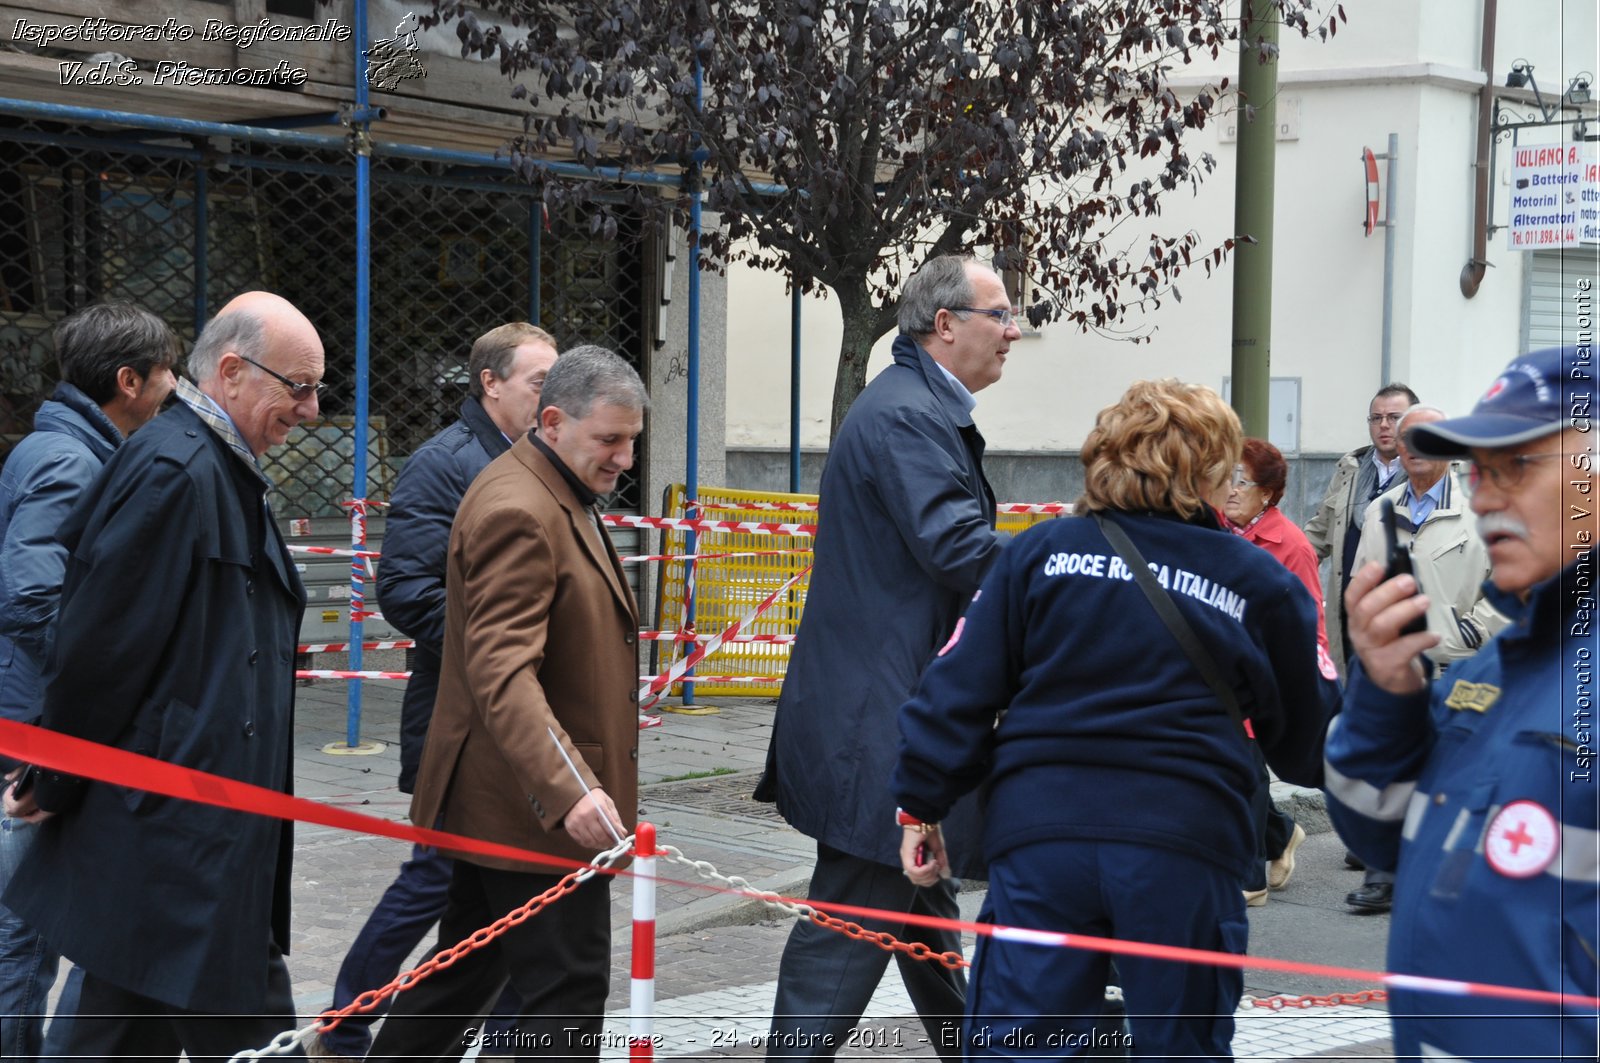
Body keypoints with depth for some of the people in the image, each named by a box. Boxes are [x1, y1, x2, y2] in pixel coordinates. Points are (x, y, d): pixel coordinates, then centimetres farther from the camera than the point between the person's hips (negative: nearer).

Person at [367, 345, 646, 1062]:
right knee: (568, 985, -7)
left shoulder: (562, 496, 15)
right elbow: (504, 674, -29)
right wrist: (569, 790, -38)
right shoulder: (517, 512, -20)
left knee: (469, 969, 17)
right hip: (535, 810, -11)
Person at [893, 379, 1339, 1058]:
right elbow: (1309, 735, 12)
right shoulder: (1258, 583, 5)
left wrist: (922, 804, 9)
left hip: (1041, 830, 1)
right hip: (1185, 845, 0)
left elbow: (960, 685, 3)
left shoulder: (1041, 551, 6)